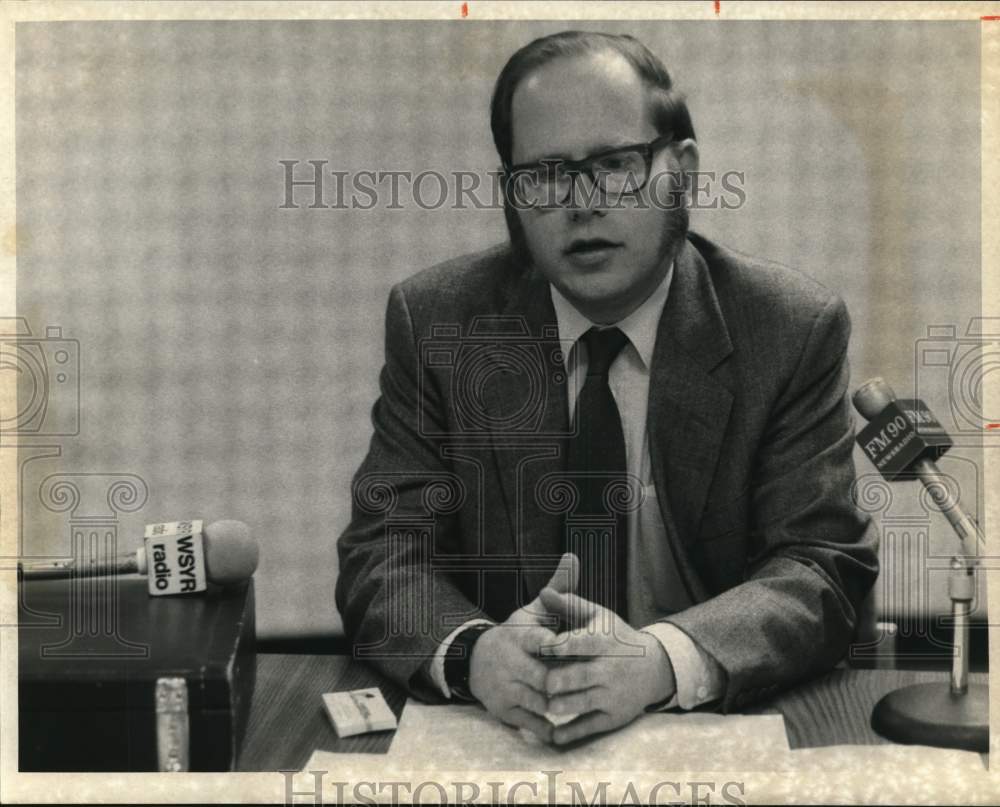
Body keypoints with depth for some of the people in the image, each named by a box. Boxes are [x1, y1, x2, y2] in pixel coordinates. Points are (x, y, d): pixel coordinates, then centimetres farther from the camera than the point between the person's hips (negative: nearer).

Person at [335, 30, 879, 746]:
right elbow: (385, 551, -4)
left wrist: (659, 660, -27)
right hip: (494, 734, 1)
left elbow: (824, 568, -9)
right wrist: (473, 651, -26)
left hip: (718, 732, 0)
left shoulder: (794, 330, -3)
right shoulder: (434, 321, 0)